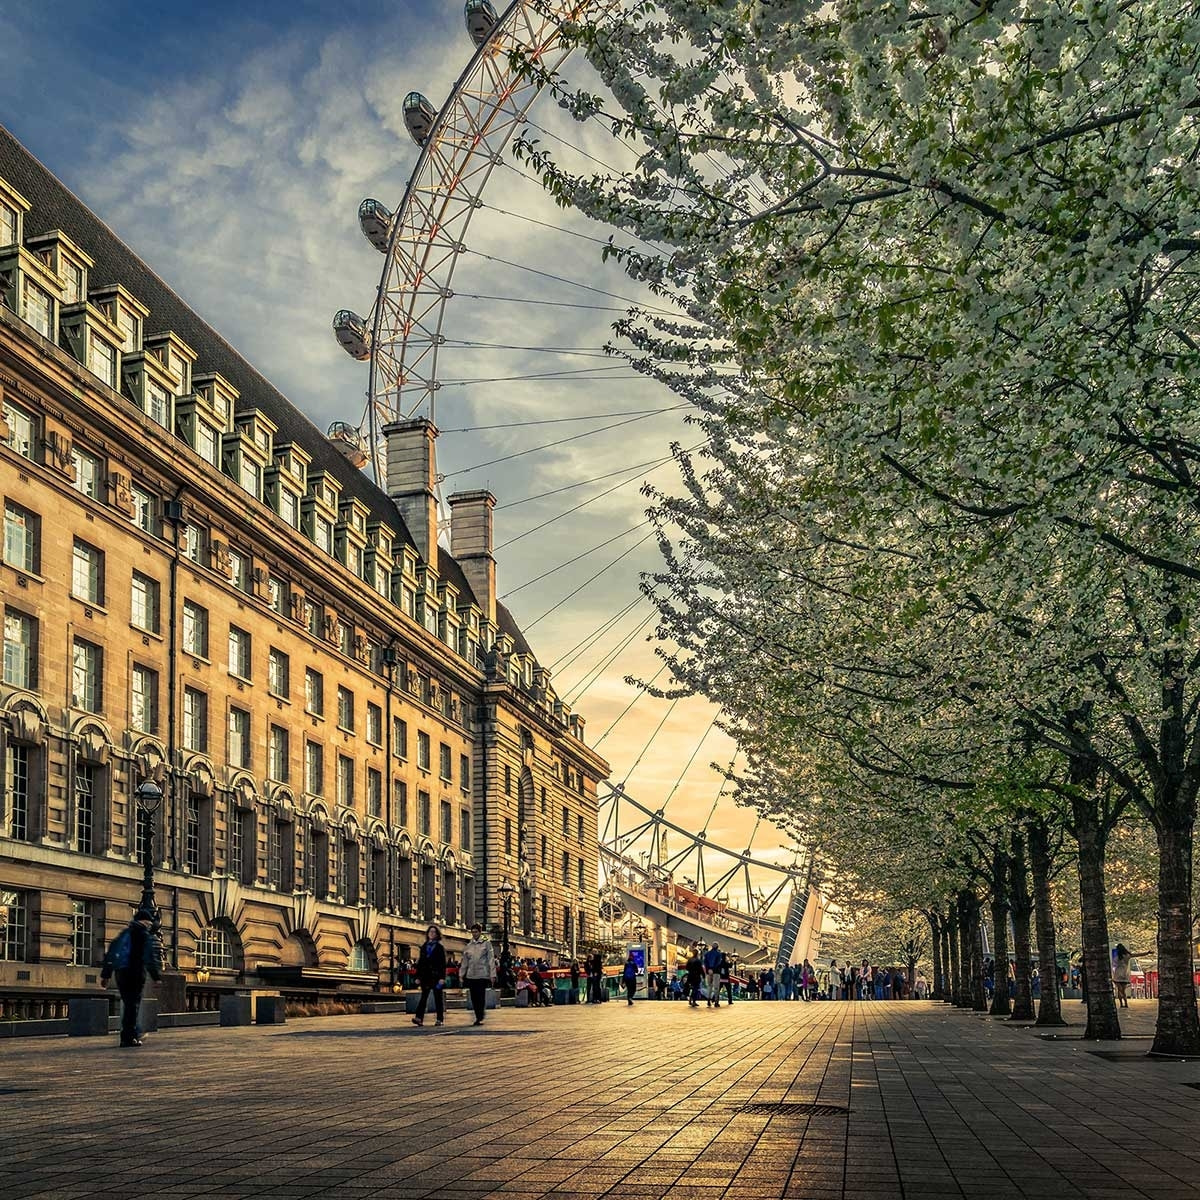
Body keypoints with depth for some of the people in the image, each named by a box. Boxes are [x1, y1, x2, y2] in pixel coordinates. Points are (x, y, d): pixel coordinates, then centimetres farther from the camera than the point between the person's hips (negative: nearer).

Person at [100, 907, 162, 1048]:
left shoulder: (123, 934, 17)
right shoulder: (146, 937, -3)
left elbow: (110, 954, 17)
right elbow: (151, 958, -11)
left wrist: (105, 975, 18)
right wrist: (157, 975, -7)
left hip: (120, 973, 6)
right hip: (136, 973, -6)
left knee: (128, 1004, 16)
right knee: (133, 1005, -2)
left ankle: (134, 1033, 24)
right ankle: (128, 1037, -7)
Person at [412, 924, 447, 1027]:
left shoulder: (440, 947, 3)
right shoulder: (424, 947, 14)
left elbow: (443, 963, -3)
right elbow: (420, 962, 14)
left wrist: (442, 977, -12)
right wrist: (418, 976, 8)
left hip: (436, 976, -3)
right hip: (425, 976, 3)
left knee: (438, 998, 1)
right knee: (423, 997, -5)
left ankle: (440, 1019, 6)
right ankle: (419, 1018, -14)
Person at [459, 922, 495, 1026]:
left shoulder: (486, 944, 3)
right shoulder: (468, 946, 14)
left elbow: (491, 960, 0)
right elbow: (464, 962, 17)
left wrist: (492, 974, -6)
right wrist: (461, 974, 10)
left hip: (482, 975, -4)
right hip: (471, 975, 4)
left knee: (481, 997, -10)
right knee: (474, 997, 3)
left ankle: (480, 1018, -6)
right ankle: (478, 1017, 12)